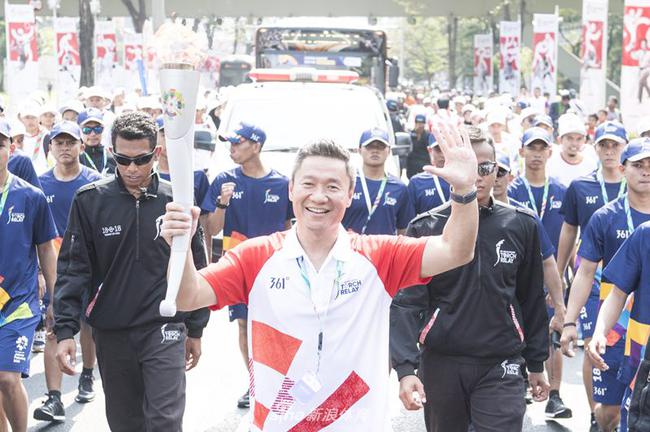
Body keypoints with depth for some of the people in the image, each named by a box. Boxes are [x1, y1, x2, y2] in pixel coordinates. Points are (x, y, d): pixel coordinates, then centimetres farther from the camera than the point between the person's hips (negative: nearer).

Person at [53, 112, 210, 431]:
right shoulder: (90, 200, -3)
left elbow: (195, 270, 7)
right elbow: (73, 268, -3)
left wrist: (195, 330, 10)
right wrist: (65, 330, -11)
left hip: (164, 330, -1)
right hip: (111, 332, 1)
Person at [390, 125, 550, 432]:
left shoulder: (521, 225, 3)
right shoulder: (426, 228, -3)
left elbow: (532, 299, 11)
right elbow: (406, 303, -9)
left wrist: (536, 363, 14)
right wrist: (405, 368, -21)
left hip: (501, 366, 0)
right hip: (441, 363, 0)